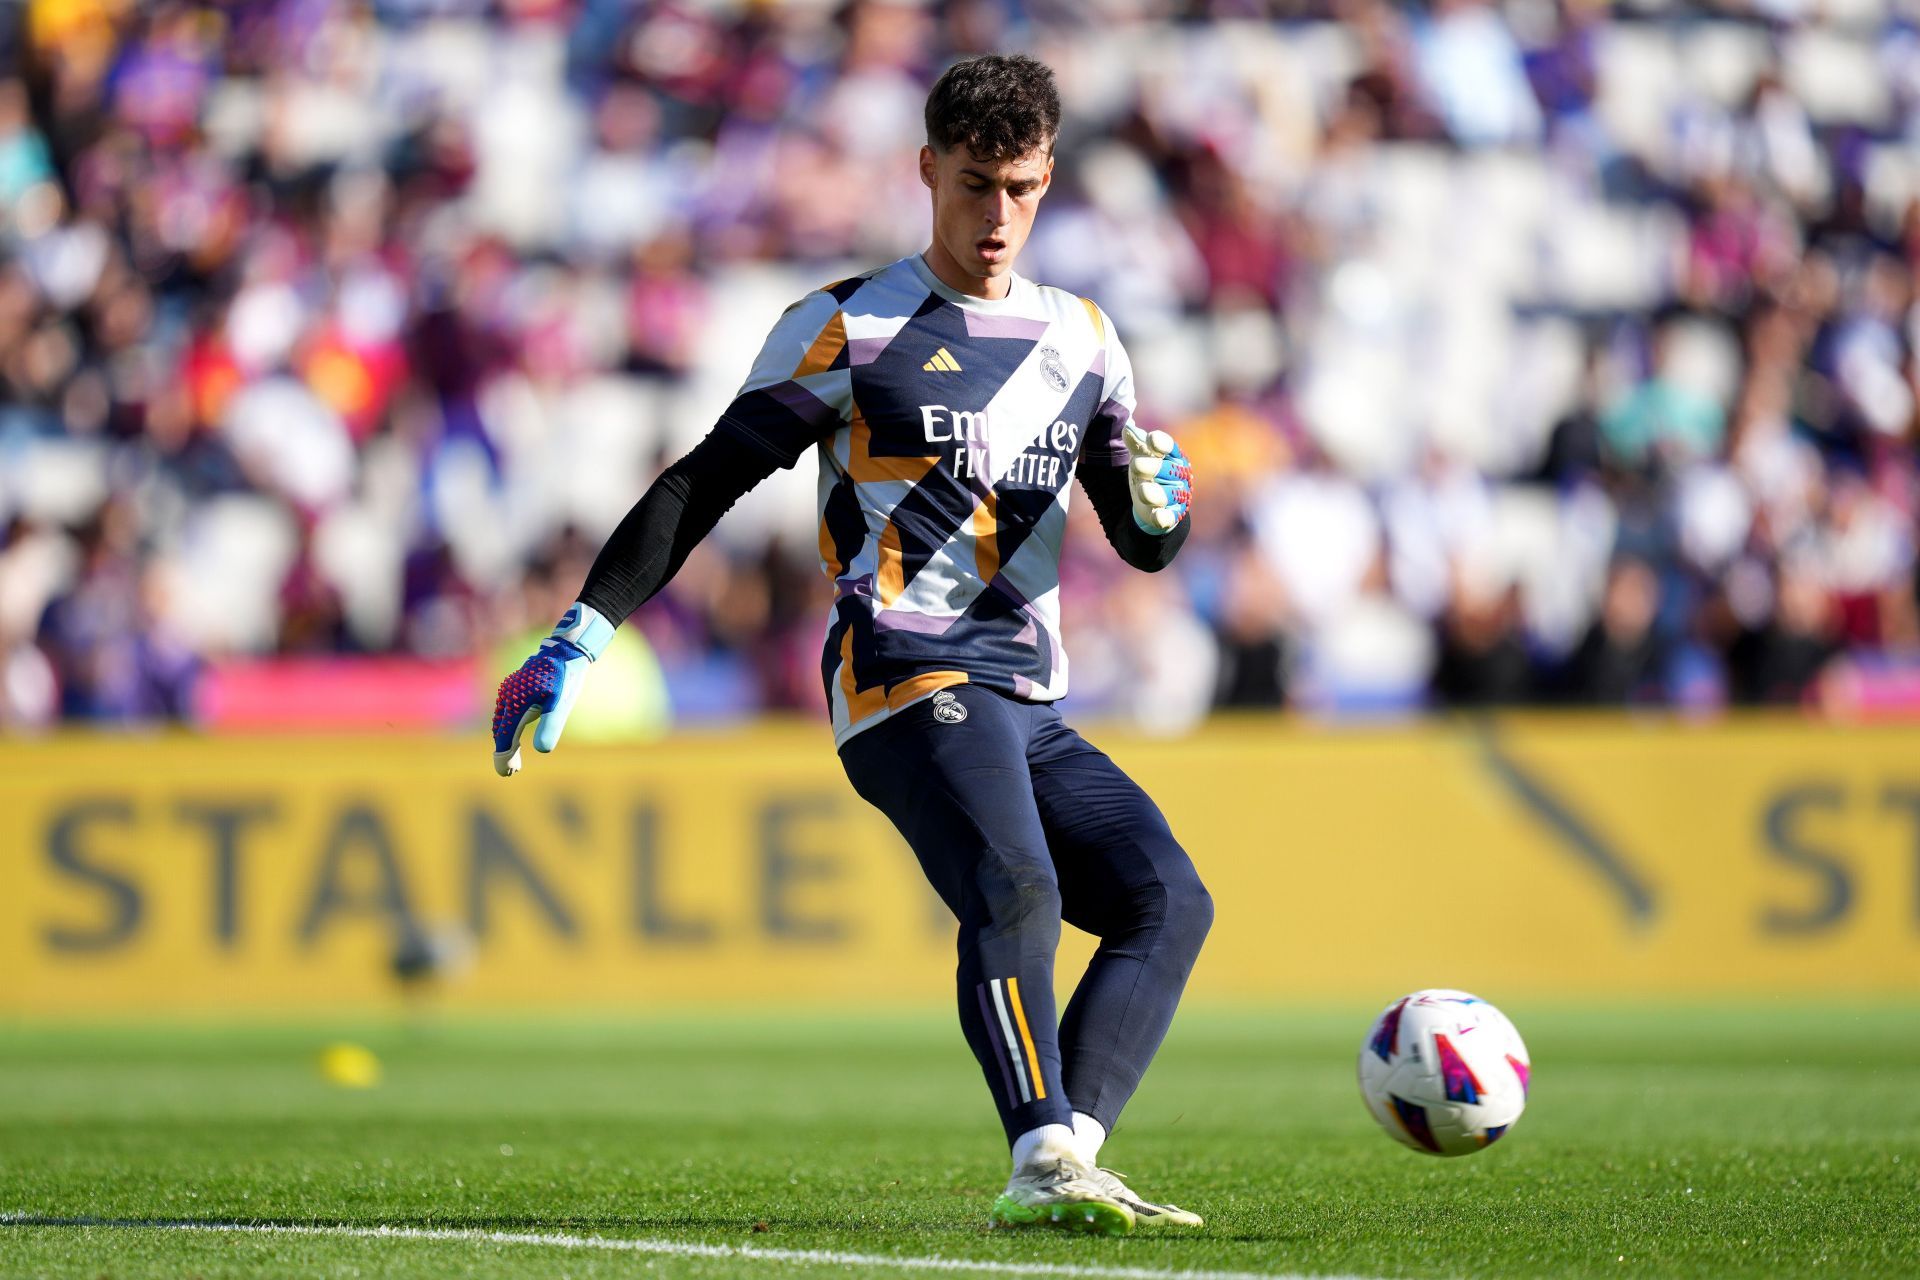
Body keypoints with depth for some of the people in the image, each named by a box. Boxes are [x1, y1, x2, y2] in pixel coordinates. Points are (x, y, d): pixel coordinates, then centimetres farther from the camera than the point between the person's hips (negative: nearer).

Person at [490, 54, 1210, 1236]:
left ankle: (1068, 1155, -21)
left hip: (1029, 709, 7)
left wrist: (1160, 502, -3)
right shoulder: (849, 330, 3)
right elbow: (703, 486, 3)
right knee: (1016, 893, -30)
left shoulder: (1083, 341, 18)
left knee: (1169, 902, -9)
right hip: (907, 683, -7)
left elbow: (1146, 548, 23)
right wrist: (581, 638, -4)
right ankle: (1044, 1169, -44)